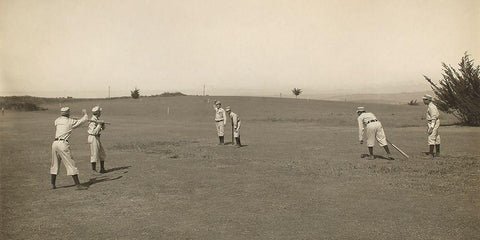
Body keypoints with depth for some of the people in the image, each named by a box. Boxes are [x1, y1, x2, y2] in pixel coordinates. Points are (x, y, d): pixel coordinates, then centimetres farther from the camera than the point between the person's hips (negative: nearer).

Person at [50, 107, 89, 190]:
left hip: (55, 143, 6)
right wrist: (85, 113, 29)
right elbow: (84, 119, 8)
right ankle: (78, 185, -5)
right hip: (63, 143, -6)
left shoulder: (57, 120, 12)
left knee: (54, 164, 17)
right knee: (71, 164, -4)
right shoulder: (71, 121, -1)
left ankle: (53, 184, 23)